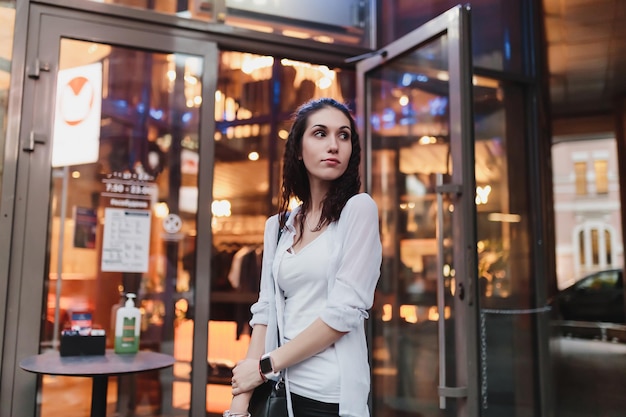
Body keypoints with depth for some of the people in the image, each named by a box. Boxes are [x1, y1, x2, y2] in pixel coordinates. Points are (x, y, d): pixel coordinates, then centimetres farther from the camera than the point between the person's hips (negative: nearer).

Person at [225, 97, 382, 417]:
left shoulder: (359, 208, -9)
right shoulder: (277, 226, 6)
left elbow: (344, 312, -16)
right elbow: (265, 312, 3)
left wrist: (265, 365, -10)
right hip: (281, 389, 4)